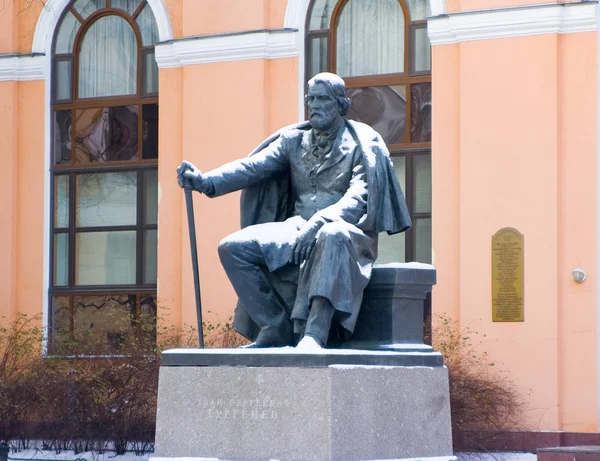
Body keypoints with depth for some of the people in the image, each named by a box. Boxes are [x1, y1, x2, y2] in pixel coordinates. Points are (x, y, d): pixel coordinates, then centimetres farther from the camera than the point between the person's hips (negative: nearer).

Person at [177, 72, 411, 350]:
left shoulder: (361, 145, 1)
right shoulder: (294, 140, 14)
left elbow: (359, 198, -13)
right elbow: (253, 166, -1)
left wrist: (319, 222, -31)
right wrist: (207, 182, -20)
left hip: (345, 231, -5)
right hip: (297, 228, 5)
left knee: (332, 237, -42)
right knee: (233, 247, -18)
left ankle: (314, 334, -50)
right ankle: (277, 327, -13)